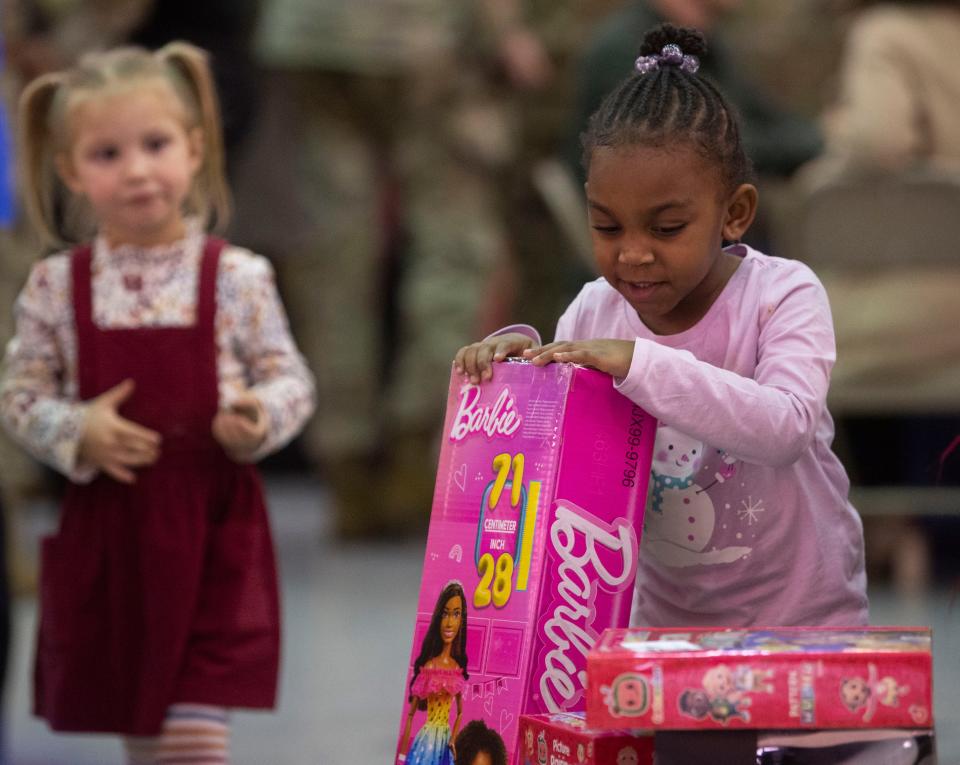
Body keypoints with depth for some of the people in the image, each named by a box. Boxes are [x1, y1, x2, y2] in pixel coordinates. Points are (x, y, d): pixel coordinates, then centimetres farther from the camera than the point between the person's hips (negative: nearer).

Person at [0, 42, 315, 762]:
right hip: (107, 531, 2)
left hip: (212, 528, -2)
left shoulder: (236, 277, -5)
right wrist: (77, 431, -14)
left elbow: (289, 378, 2)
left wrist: (259, 417, -19)